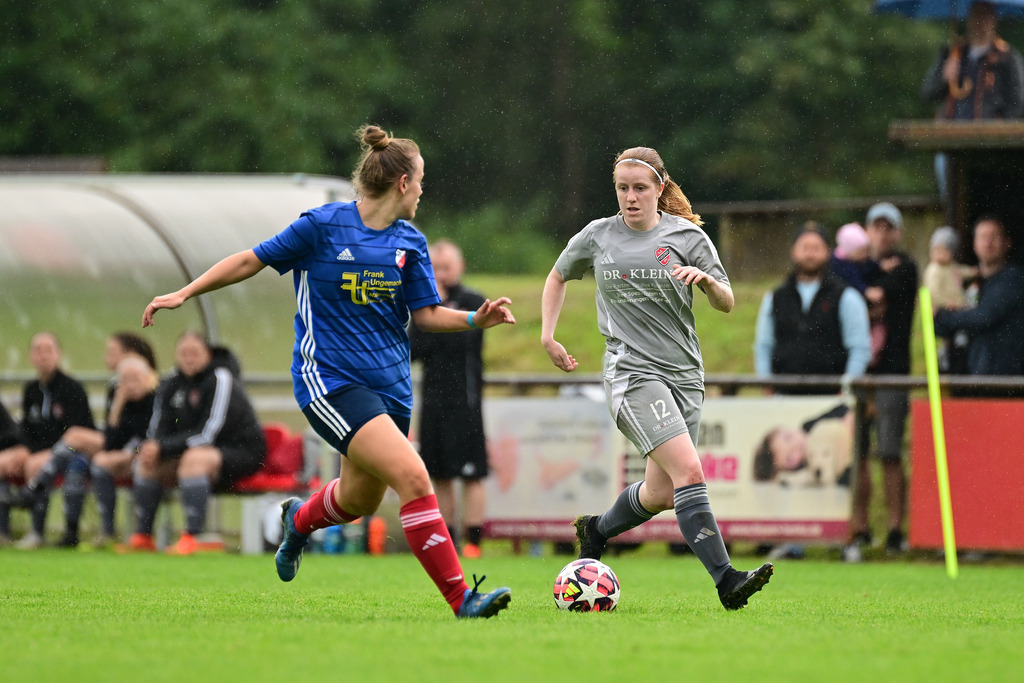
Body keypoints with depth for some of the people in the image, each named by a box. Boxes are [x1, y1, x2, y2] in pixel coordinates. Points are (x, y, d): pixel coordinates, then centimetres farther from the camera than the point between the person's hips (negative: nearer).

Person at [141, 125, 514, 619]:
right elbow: (253, 260, 1)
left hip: (389, 384, 7)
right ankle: (459, 597, -18)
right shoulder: (323, 225, -9)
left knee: (361, 499, 17)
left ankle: (300, 520, 52)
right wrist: (184, 294, 1)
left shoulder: (410, 243, 8)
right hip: (329, 380, -7)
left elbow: (426, 314, 8)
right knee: (414, 479, -20)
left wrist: (476, 319, -10)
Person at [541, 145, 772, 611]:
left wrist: (707, 280, -19)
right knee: (689, 472, -21)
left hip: (684, 375, 3)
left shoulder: (688, 237, 3)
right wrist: (548, 336, 12)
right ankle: (725, 580, -25)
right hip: (633, 374, -3)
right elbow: (558, 277, 22)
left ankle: (596, 530, 38)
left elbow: (727, 305, 2)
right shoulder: (598, 237, 4)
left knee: (661, 494, 9)